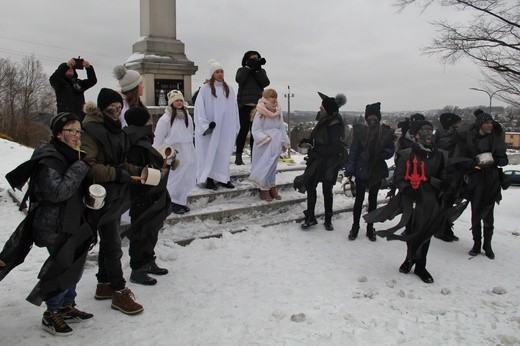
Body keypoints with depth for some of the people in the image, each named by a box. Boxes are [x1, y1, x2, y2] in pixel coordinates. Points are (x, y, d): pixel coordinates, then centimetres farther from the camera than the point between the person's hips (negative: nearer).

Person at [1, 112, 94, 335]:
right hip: (53, 225, -9)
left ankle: (67, 307, 31)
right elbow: (57, 192, -28)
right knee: (63, 267, -5)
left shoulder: (71, 156, 11)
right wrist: (79, 168, -23)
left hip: (71, 221, 9)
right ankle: (51, 315, 13)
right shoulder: (49, 159, -18)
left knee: (75, 264, 15)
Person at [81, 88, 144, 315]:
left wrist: (137, 171, 4)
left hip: (116, 194, 9)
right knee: (113, 244, -4)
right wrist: (116, 173, -27)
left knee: (108, 240, 18)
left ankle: (104, 285, 32)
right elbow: (88, 166, -24)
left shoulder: (115, 129, 12)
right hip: (102, 196, -9)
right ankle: (119, 292, 7)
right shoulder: (91, 131, -16)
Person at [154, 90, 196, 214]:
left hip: (187, 154, 6)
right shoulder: (165, 118, -10)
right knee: (175, 179, -1)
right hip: (173, 155, -6)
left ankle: (181, 201, 24)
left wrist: (191, 152, 15)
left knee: (187, 179, 9)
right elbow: (158, 139, -7)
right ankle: (173, 203, 14)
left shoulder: (187, 117, 8)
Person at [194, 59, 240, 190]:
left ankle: (222, 178, 15)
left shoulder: (228, 89, 10)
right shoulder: (205, 88, -3)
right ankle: (209, 179, 5)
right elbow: (200, 108, -7)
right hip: (211, 128, -4)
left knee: (224, 152, 7)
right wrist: (206, 125, -15)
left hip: (226, 128, 4)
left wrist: (235, 127, 9)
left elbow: (234, 109, 11)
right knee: (210, 152, 0)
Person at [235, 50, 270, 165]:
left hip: (258, 104, 3)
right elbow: (239, 80, -8)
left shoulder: (261, 71, 19)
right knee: (243, 129, -10)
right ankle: (238, 155, -5)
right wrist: (248, 67, -7)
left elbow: (265, 83, 0)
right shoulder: (242, 70, 14)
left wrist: (258, 69, -6)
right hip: (244, 104, -3)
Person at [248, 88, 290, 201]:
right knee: (264, 167, 1)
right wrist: (266, 139, -21)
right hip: (264, 147, -5)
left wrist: (285, 143, 13)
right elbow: (255, 130, -13)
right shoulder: (260, 113, -11)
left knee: (273, 166, 13)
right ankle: (264, 190, 11)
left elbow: (282, 128, 13)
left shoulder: (278, 113, 6)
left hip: (275, 146, 5)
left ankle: (271, 188, 22)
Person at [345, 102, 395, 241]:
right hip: (361, 170, -1)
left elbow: (391, 150, 3)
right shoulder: (360, 130, -6)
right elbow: (353, 150, -4)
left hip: (377, 171, 1)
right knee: (359, 199, 7)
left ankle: (370, 228, 25)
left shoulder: (386, 132, -4)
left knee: (373, 200, 13)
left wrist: (386, 153, -21)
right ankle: (355, 227, 20)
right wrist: (349, 170, -7)